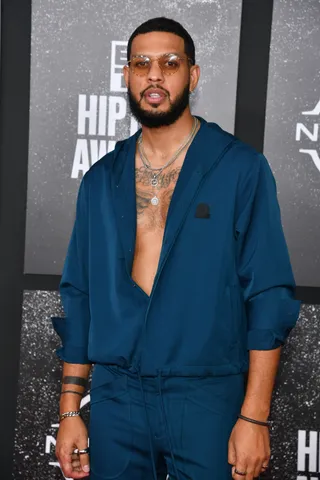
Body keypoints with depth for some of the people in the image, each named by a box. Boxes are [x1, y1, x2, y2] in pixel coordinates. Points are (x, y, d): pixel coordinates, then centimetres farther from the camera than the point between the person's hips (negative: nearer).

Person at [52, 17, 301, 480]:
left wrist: (254, 416, -12)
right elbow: (80, 297, 9)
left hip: (207, 396, -3)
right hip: (115, 397, 3)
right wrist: (70, 410, 6)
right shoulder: (101, 180, 7)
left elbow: (268, 297, -7)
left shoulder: (240, 168, -4)